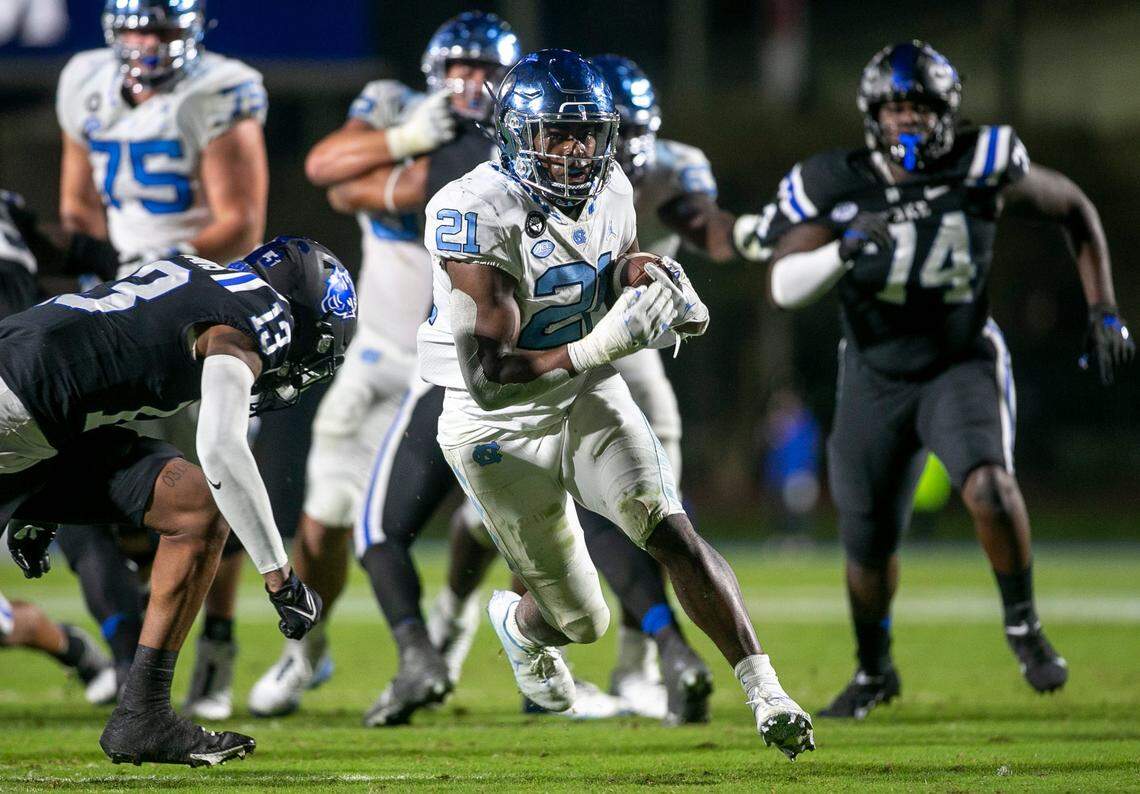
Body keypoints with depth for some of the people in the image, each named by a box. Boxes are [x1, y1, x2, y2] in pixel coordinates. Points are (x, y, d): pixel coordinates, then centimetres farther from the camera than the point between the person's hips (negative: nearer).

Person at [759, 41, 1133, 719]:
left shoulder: (987, 168, -15)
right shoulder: (836, 187, -15)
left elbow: (1076, 211, 2)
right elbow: (784, 287, -22)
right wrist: (844, 251, -41)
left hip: (963, 364, -1)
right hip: (876, 378, 2)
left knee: (989, 486, -30)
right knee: (869, 546, 9)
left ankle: (1023, 625, -7)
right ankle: (873, 669, 37)